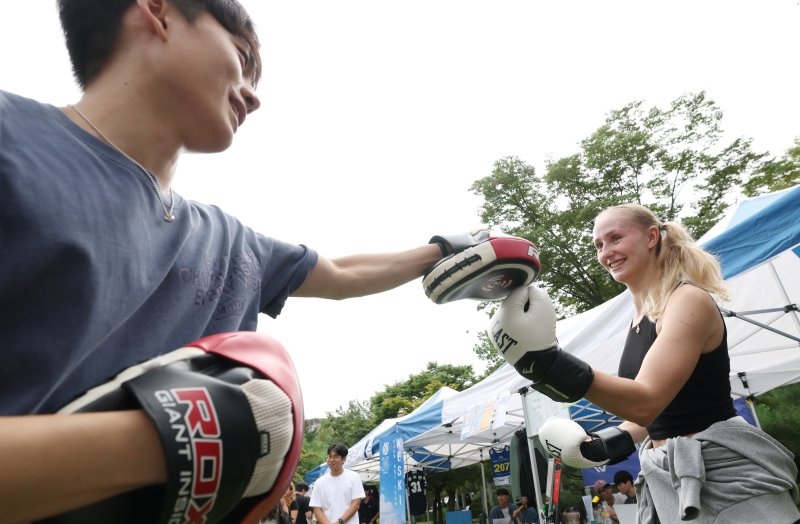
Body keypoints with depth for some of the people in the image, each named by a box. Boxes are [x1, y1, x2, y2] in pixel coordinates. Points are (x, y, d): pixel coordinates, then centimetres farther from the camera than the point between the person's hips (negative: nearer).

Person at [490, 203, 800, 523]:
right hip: (667, 476, 8)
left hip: (724, 472, -7)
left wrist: (553, 364, -40)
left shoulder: (690, 300, -16)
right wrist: (606, 444, 5)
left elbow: (647, 401, -28)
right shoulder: (636, 322, 8)